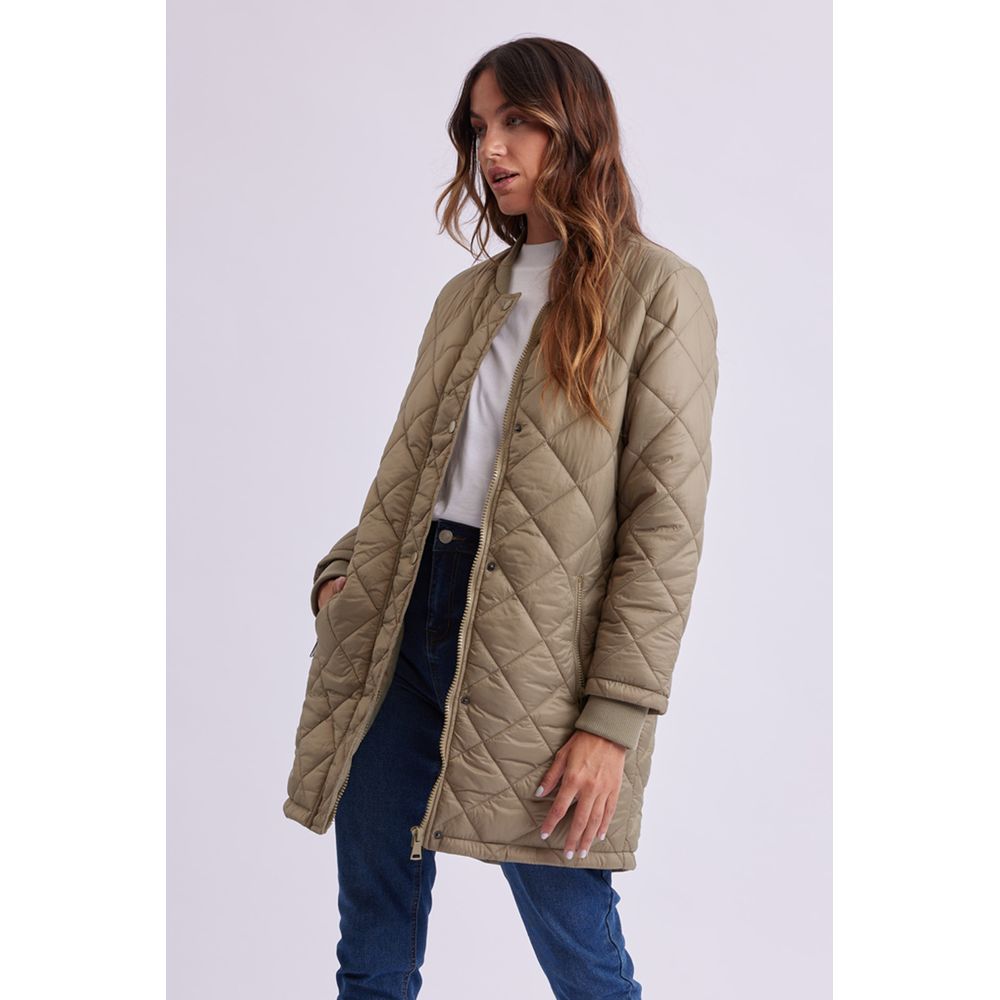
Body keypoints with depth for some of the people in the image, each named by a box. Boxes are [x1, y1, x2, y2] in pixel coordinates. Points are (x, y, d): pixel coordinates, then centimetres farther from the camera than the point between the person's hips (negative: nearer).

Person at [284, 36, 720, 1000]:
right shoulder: (468, 296, 17)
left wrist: (616, 718, -14)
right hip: (401, 625, 6)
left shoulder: (658, 292, -3)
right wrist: (344, 568, 4)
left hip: (535, 653, -6)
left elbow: (666, 522, -9)